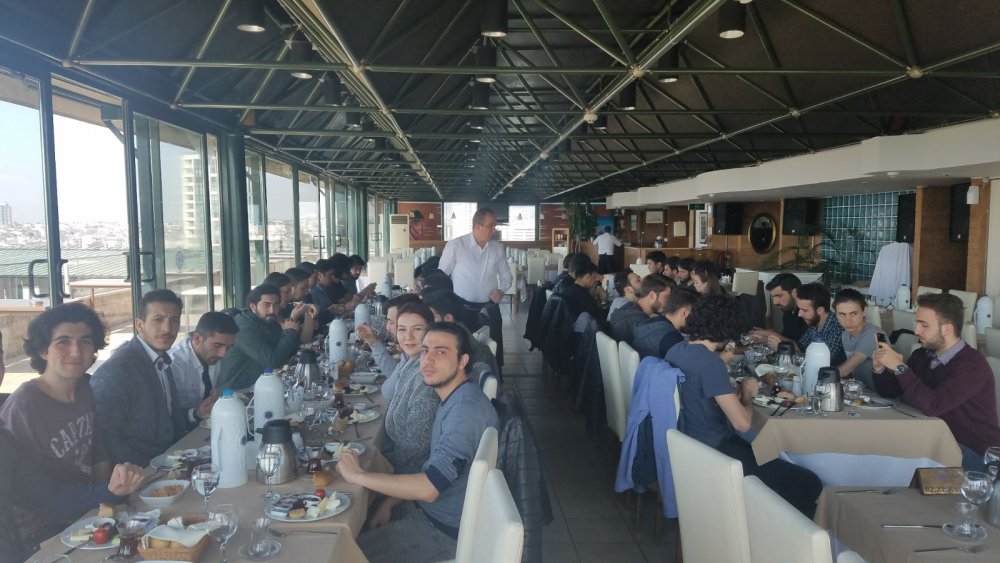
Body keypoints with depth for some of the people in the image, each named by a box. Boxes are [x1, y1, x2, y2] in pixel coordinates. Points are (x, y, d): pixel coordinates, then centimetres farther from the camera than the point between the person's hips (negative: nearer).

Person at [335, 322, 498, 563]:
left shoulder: (467, 408, -27)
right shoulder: (454, 399, 6)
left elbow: (430, 487, -33)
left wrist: (358, 475, -24)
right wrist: (389, 503, 3)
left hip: (445, 527, -9)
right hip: (429, 510, 9)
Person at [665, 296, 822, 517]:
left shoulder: (676, 350, 2)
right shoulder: (710, 363, -24)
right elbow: (742, 423, -24)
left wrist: (733, 392, 8)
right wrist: (746, 394, -5)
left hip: (689, 443, 10)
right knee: (809, 484, -6)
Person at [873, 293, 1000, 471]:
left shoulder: (972, 365, -20)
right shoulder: (922, 356, 2)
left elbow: (932, 406, -31)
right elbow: (889, 391, 9)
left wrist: (900, 367, -26)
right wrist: (879, 369, -12)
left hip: (976, 454, -7)